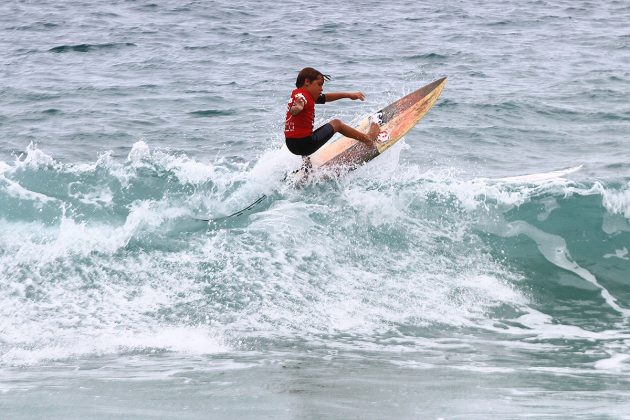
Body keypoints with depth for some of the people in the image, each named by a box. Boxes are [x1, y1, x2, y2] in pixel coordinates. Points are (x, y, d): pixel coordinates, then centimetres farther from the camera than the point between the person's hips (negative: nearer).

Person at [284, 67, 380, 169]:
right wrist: (297, 108, -62)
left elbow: (326, 98, 22)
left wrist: (349, 95, 25)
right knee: (336, 123, 9)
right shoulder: (302, 95, -16)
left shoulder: (297, 93, 13)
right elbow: (293, 111, -38)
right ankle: (368, 138, 22)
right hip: (304, 143, -9)